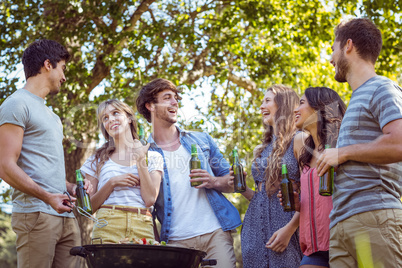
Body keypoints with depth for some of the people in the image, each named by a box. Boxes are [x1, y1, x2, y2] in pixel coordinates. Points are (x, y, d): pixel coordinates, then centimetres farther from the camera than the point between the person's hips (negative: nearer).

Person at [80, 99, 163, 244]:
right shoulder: (98, 159, 14)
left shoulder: (152, 157, 13)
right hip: (107, 227, 0)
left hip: (142, 229, 0)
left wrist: (140, 159, 1)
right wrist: (112, 183, -4)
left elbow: (150, 199, -1)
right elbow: (90, 206, 10)